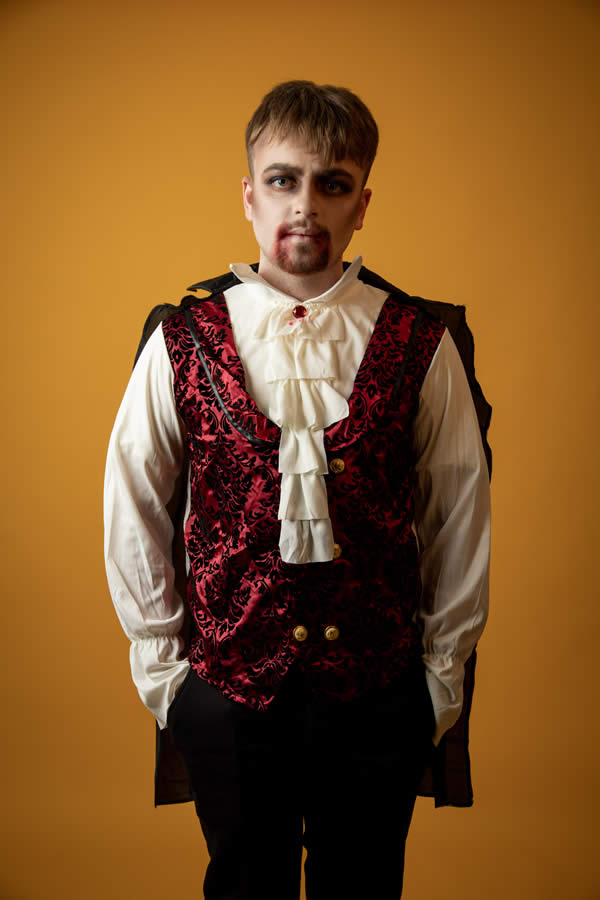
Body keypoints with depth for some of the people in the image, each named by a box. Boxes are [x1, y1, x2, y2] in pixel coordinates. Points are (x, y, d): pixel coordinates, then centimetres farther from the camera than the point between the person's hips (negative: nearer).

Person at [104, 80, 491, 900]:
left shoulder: (421, 344, -4)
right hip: (226, 687, 0)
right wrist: (160, 665, 5)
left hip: (379, 691, 0)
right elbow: (133, 510, 3)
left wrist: (442, 671, 6)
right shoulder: (181, 341, -4)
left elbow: (461, 513, 2)